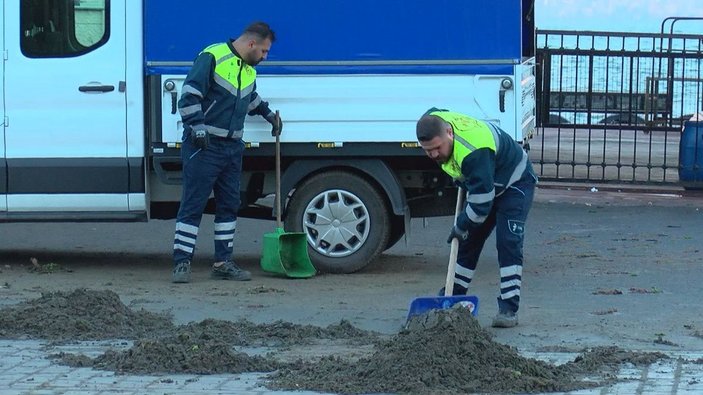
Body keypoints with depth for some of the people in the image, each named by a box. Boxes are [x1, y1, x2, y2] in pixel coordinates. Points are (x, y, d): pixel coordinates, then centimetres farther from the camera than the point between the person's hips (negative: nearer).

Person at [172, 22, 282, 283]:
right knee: (193, 204, -6)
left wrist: (268, 113, 25)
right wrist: (198, 128, -23)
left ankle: (223, 263, 18)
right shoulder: (212, 57, -12)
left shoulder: (249, 70, 14)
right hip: (203, 146, -8)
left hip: (232, 148, 8)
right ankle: (182, 263, -4)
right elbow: (190, 94, -18)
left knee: (229, 205, 10)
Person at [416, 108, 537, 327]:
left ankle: (508, 309, -20)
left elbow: (482, 202, -39)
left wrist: (461, 226, -21)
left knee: (508, 242, -19)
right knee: (468, 241, 11)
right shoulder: (432, 122, -18)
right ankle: (453, 295, 21)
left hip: (514, 183, -8)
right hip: (481, 183, 8)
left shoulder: (473, 152, -44)